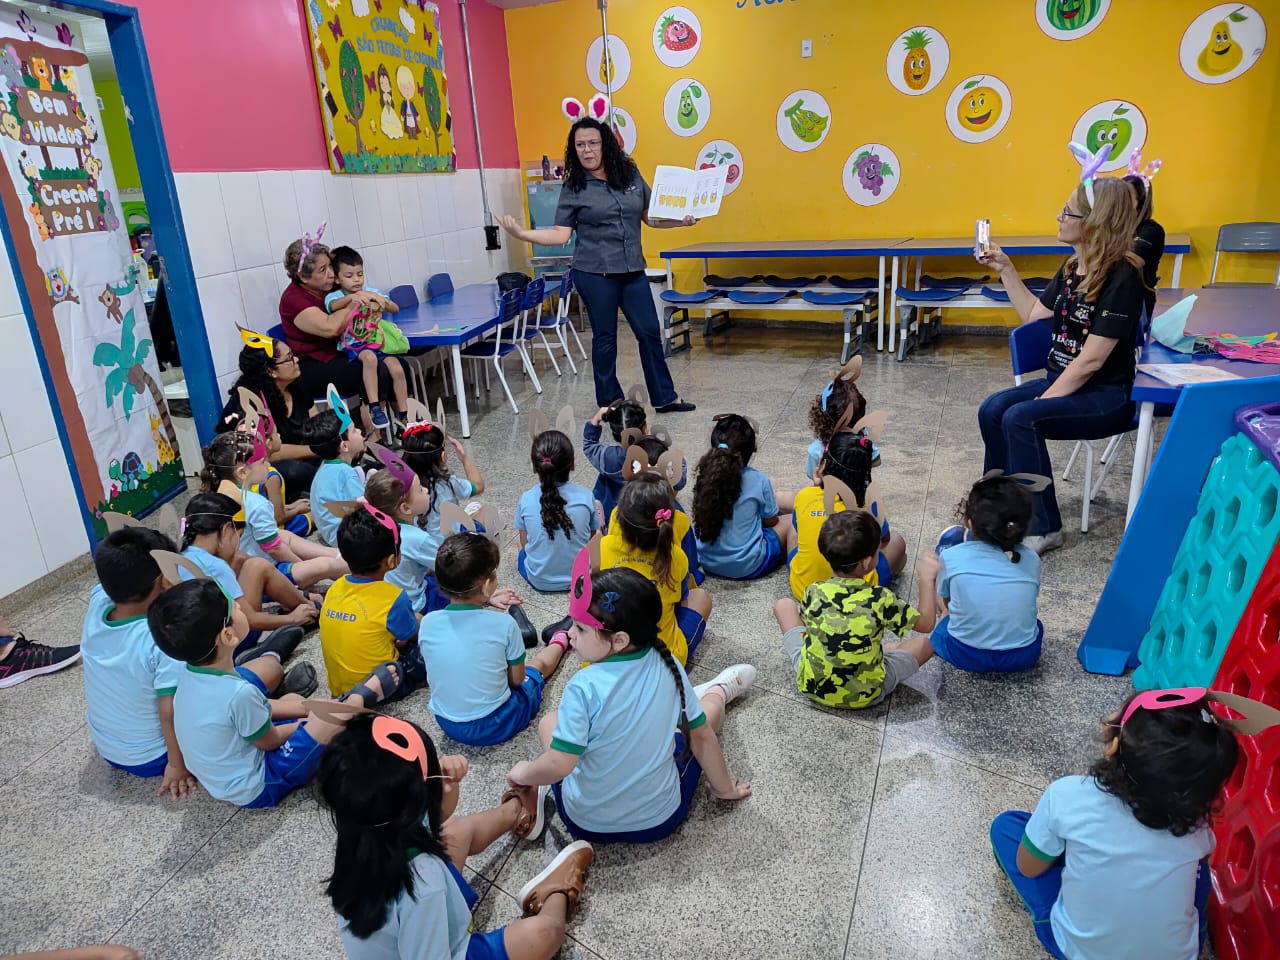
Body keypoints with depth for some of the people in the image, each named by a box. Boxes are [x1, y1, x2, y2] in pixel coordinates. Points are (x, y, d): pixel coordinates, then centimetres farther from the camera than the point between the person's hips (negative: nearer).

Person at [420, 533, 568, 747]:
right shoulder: (504, 624, -22)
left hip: (447, 725, 3)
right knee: (536, 665, 24)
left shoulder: (428, 623, -14)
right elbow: (517, 679, -8)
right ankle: (559, 643, 57)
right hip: (496, 725, -3)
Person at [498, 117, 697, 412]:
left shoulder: (631, 174, 6)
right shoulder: (573, 188, -2)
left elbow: (650, 217, 14)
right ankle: (609, 404, 19)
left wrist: (681, 221, 1)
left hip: (633, 271, 4)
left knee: (650, 332, 8)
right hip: (595, 274, -3)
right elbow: (561, 234, -5)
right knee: (605, 337, 5)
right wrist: (522, 234, -17)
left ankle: (665, 397, 21)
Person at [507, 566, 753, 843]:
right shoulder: (669, 667, -16)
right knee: (708, 706, 18)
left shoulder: (584, 687, -28)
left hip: (587, 824, -2)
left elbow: (558, 765, -28)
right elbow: (701, 735, -4)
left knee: (550, 722, 22)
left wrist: (523, 773, -6)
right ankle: (718, 691, 53)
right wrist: (725, 787, 12)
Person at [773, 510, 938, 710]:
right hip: (865, 695, -1)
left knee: (784, 605, 17)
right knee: (928, 641, 12)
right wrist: (927, 579, 4)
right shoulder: (880, 599, -21)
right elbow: (926, 624, -5)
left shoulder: (813, 593, -15)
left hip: (811, 686, 2)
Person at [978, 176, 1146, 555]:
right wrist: (1005, 269, 16)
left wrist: (1045, 399, -20)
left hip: (1106, 395, -8)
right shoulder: (1072, 268, 6)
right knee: (992, 410, -12)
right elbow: (1033, 314, 20)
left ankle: (1042, 527, -13)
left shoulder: (1121, 277, -18)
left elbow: (1092, 359, -22)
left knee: (1021, 418, -28)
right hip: (1064, 379, 8)